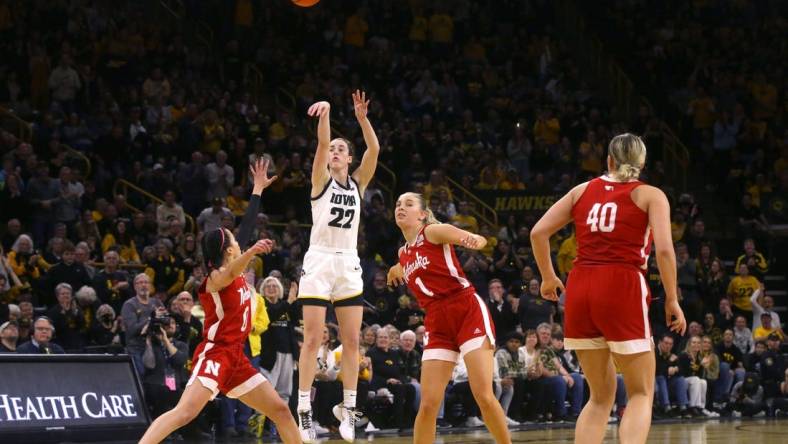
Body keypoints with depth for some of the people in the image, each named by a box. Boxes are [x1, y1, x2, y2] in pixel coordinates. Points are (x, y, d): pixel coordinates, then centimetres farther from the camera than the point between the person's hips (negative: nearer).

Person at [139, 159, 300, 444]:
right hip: (214, 354, -10)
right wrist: (251, 253, -56)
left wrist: (258, 189, 29)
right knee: (185, 412, -24)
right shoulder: (216, 276, -10)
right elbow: (228, 274, -36)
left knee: (280, 411, 10)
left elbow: (246, 228, 23)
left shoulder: (235, 271, 13)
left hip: (235, 358, 10)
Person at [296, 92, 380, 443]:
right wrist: (326, 112, -29)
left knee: (351, 339, 1)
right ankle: (304, 409, -7)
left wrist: (362, 118, -16)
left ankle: (348, 407, 7)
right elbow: (322, 143, -14)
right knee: (313, 338, -7)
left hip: (348, 263, 4)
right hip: (319, 260, -3)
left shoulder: (358, 183, 11)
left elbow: (374, 149, -3)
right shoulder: (321, 180, 3)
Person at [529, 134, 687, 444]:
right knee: (641, 394, 5)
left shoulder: (583, 190, 16)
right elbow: (664, 249, -8)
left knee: (601, 396, 15)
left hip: (579, 290, 4)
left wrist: (548, 277, 23)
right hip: (623, 289, -4)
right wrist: (672, 300, 0)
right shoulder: (650, 195, 6)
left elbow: (538, 232, 11)